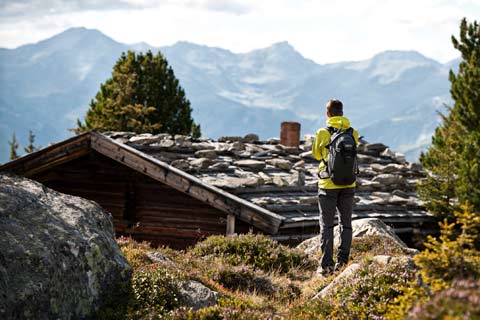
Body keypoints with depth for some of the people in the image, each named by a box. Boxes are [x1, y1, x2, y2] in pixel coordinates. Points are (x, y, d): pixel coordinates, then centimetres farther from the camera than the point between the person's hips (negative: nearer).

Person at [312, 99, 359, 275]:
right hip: (348, 184, 3)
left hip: (328, 185, -3)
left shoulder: (323, 133, -9)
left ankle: (327, 264, -2)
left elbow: (316, 154, 5)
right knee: (346, 224, 12)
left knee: (326, 225, 3)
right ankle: (343, 262, 10)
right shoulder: (353, 133, -1)